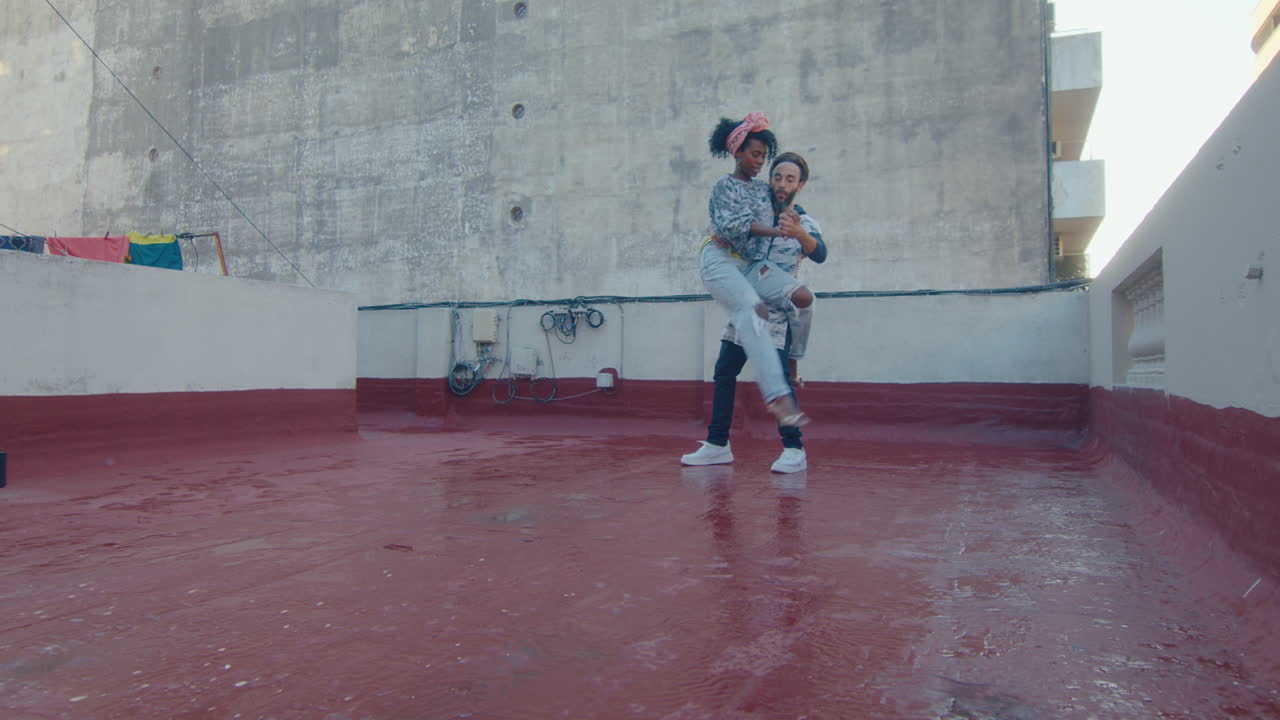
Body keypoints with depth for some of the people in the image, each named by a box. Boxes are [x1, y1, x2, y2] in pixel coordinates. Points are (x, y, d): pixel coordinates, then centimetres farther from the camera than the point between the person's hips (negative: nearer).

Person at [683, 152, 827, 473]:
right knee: (724, 373, 3)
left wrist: (799, 232, -46)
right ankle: (718, 444, 11)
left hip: (777, 313, -5)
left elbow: (820, 254, -24)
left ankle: (794, 450, -6)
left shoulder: (805, 223, -5)